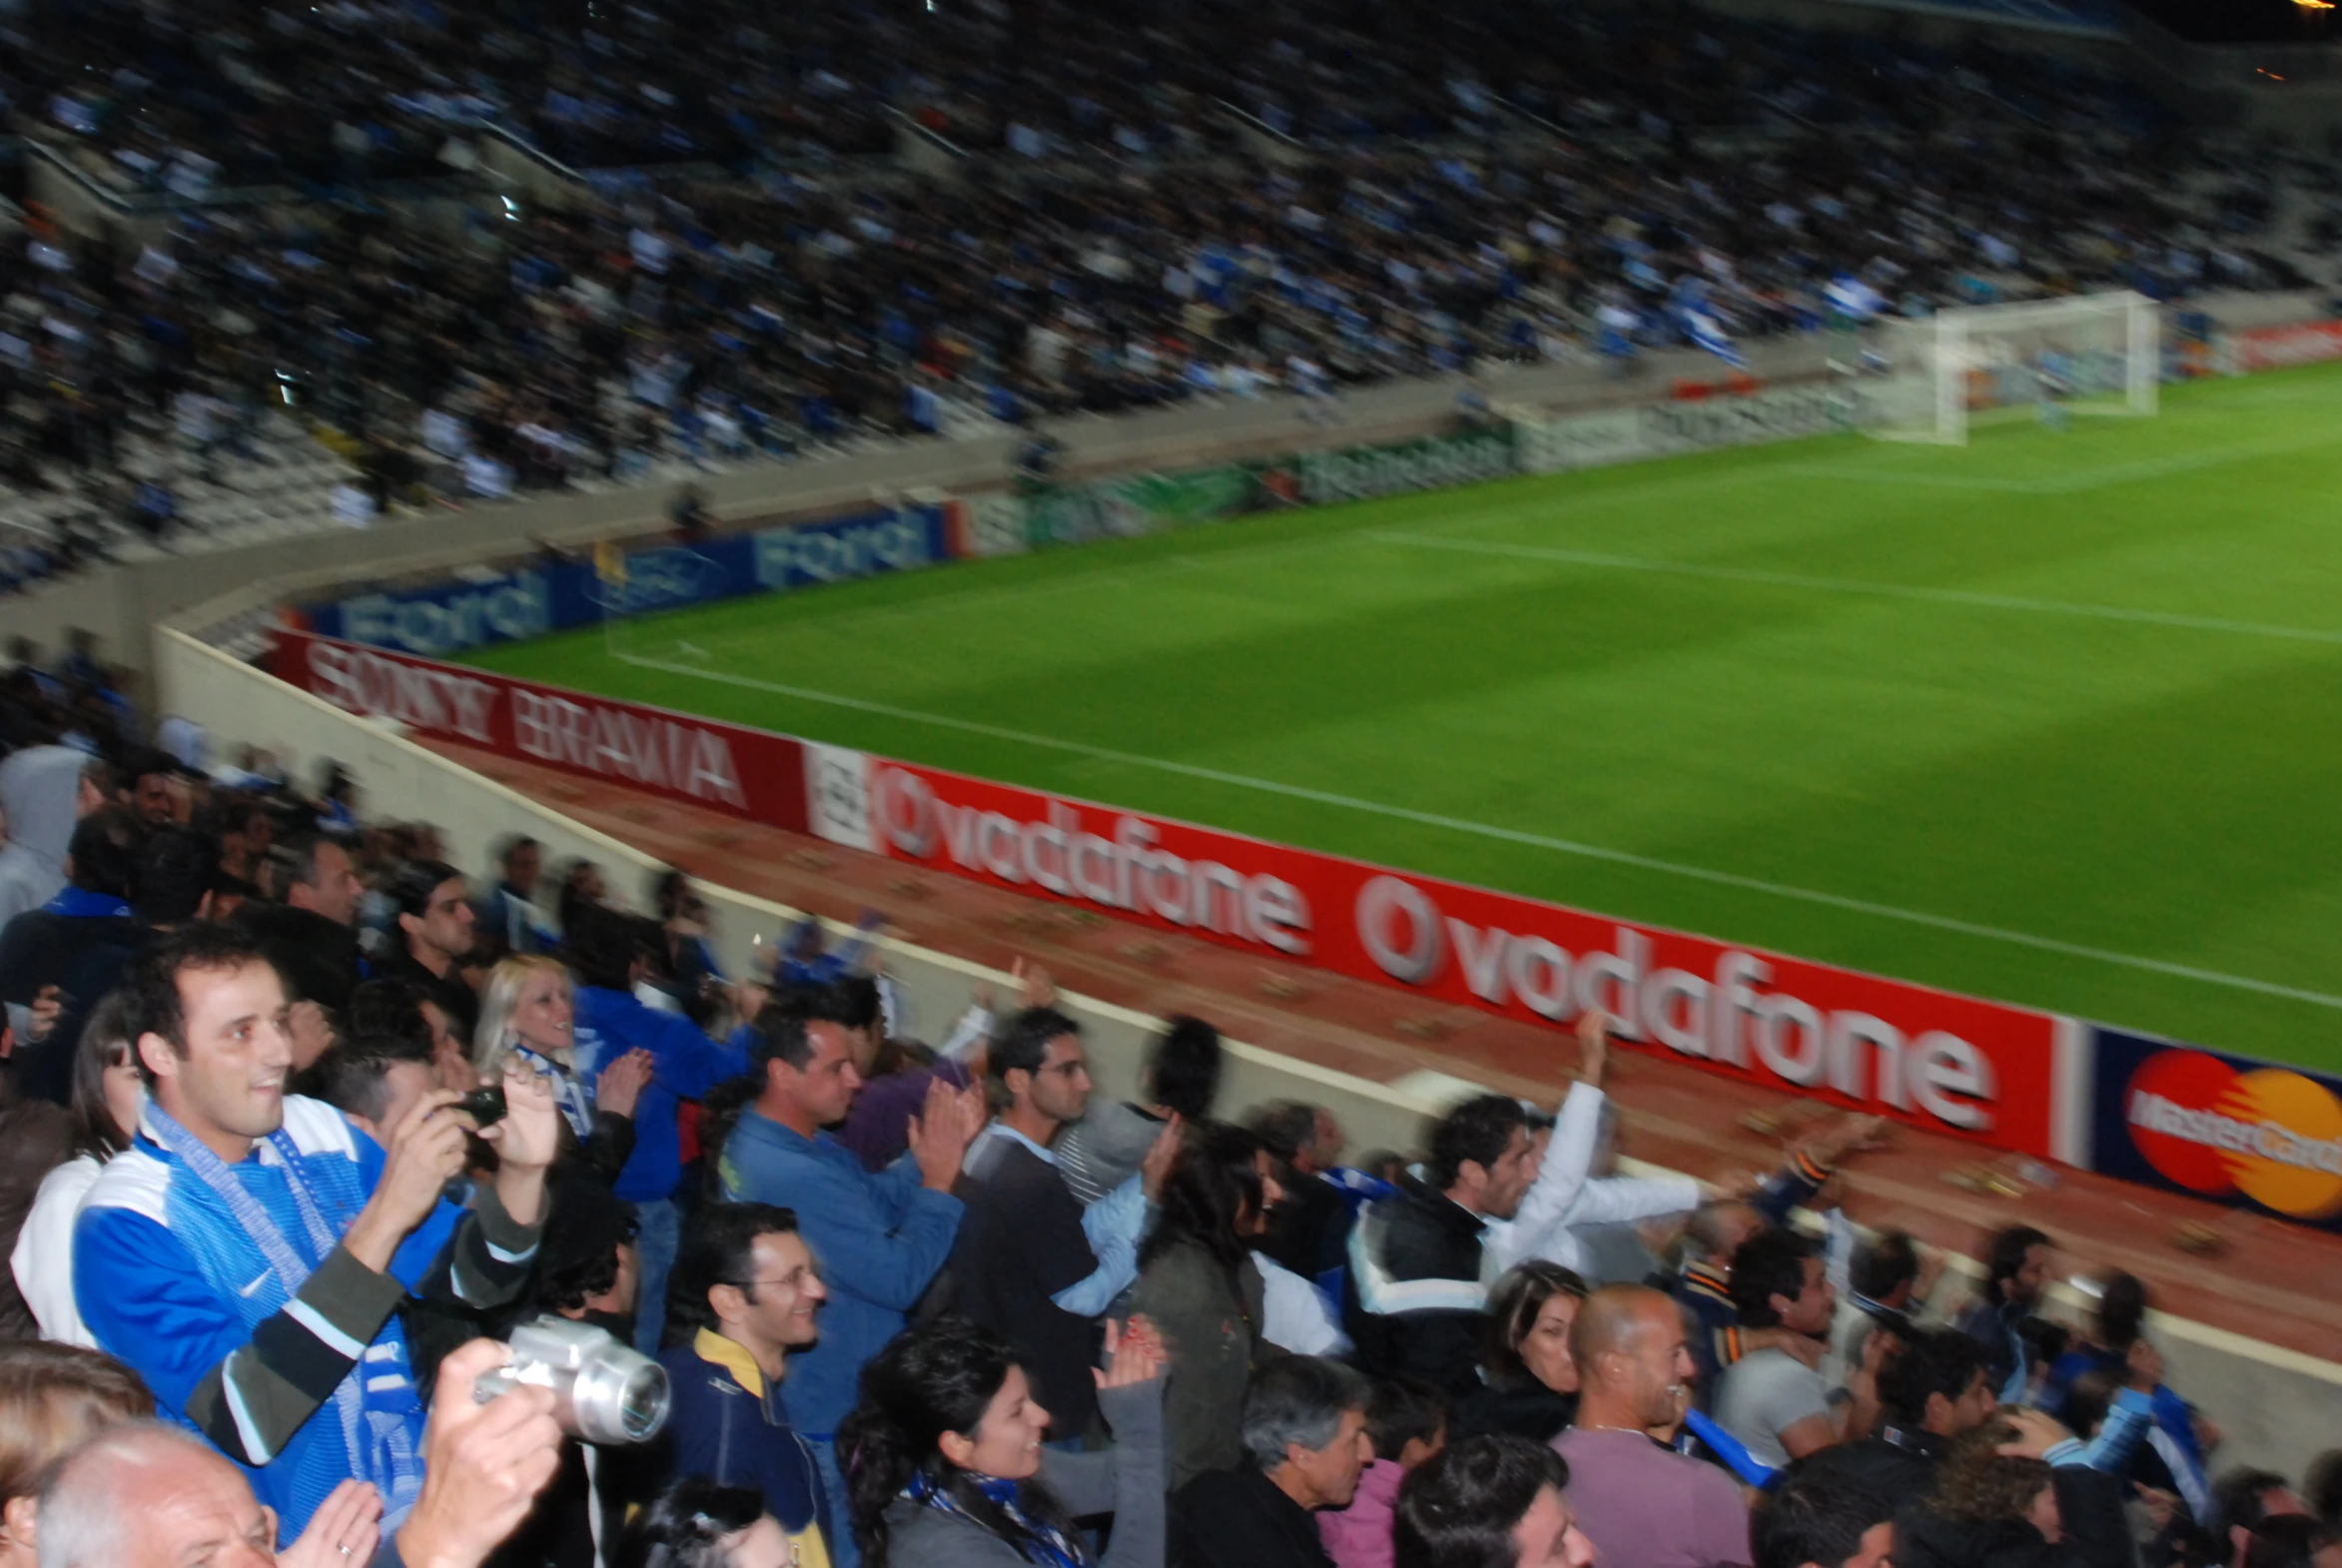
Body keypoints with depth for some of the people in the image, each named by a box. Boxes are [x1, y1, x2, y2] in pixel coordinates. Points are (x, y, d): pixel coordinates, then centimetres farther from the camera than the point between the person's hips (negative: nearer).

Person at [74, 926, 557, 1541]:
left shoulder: (319, 1132, 4)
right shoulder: (126, 1225, -11)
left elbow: (471, 1281, 10)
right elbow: (246, 1423, -23)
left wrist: (521, 1173, -11)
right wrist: (383, 1219, -27)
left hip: (424, 1486, 5)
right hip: (294, 1542, -5)